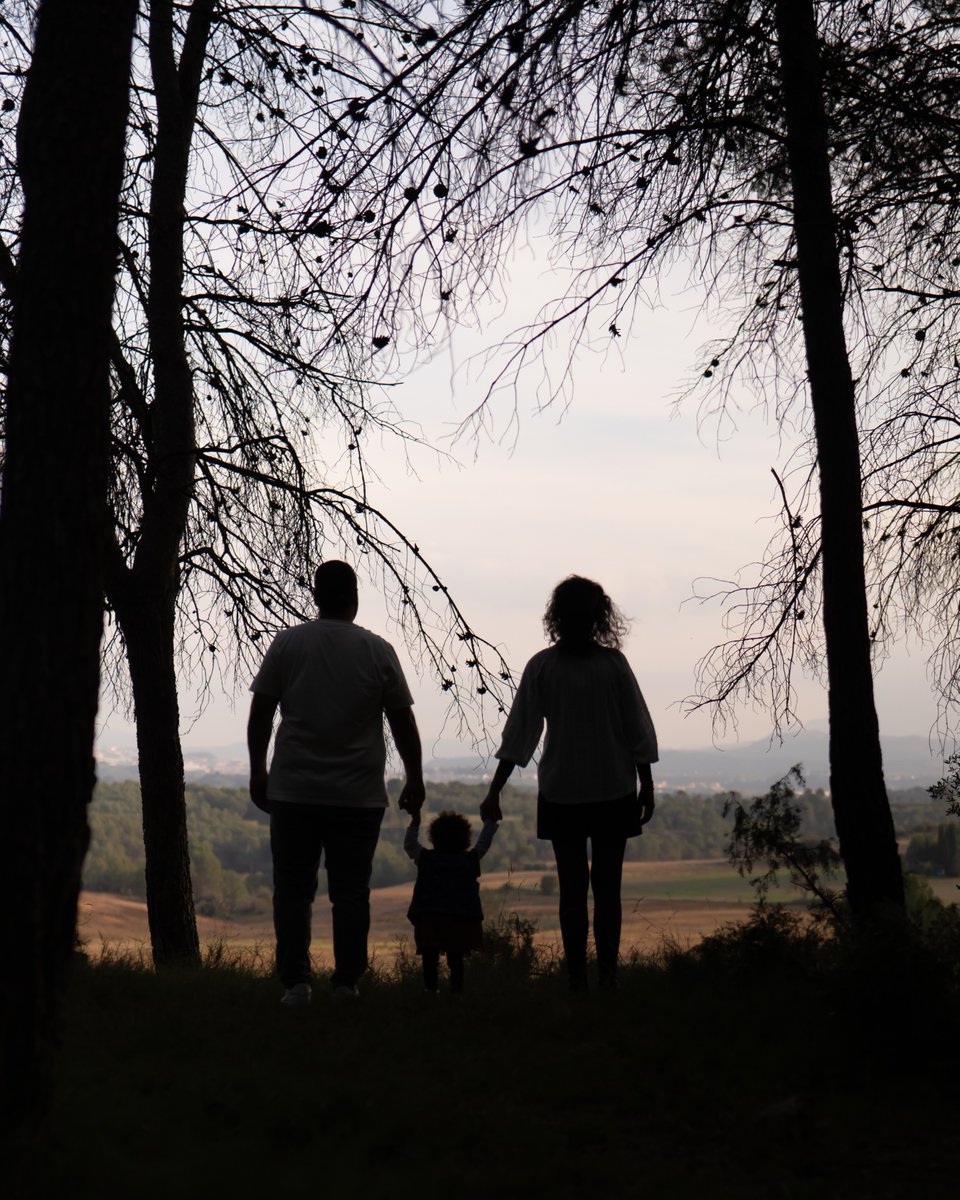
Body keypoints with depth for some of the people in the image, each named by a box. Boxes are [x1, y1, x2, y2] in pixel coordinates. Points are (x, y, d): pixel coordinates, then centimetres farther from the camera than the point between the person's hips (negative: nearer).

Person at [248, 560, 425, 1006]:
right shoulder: (377, 651, 1)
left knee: (293, 889, 6)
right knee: (350, 892, 7)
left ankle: (295, 982, 4)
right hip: (359, 796, 0)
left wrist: (257, 771, 13)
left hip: (293, 793, 0)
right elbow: (402, 722, 4)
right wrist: (415, 779, 14)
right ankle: (346, 983, 9)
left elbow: (260, 714, 3)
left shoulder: (287, 644, 1)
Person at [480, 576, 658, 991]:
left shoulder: (541, 666, -4)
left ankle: (577, 978, 5)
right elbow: (638, 732, -1)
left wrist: (494, 793, 2)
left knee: (571, 888, 5)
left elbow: (518, 734, -3)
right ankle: (607, 975, 4)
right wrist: (646, 787, 9)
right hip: (614, 792, 0)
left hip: (560, 795, 0)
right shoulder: (613, 664, -5)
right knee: (607, 887, 6)